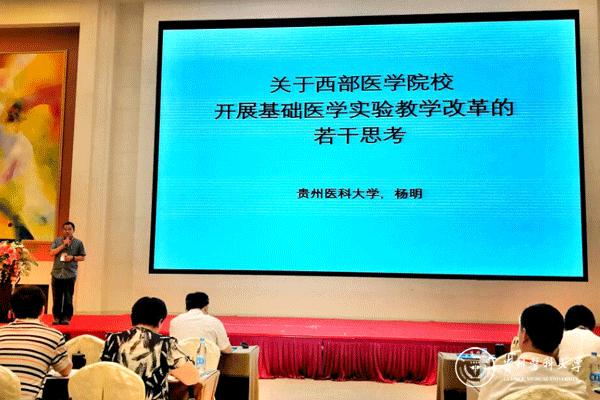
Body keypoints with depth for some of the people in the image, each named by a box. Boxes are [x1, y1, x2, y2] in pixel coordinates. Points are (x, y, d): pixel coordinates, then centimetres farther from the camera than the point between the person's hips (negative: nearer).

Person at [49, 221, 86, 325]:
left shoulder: (78, 243, 6)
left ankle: (66, 318, 7)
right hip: (57, 273, 2)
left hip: (70, 274, -2)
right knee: (57, 298, 5)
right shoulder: (57, 240, 10)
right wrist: (63, 245, -7)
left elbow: (83, 257, 7)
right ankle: (57, 317, 15)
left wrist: (73, 258, -10)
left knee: (68, 298, -1)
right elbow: (52, 253, -1)